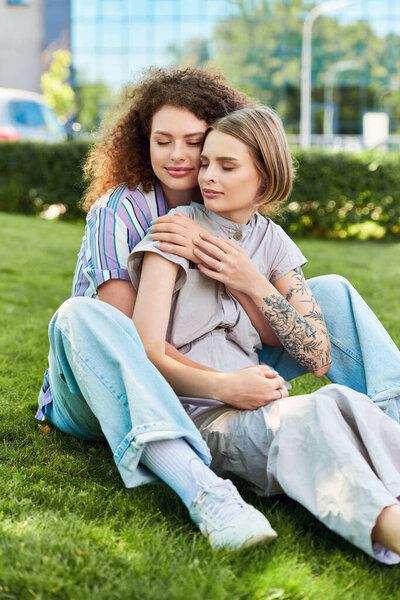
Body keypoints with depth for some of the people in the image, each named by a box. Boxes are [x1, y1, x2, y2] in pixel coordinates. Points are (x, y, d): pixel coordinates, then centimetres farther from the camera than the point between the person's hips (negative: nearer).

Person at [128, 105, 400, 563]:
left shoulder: (271, 241, 14)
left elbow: (318, 357, 7)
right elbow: (146, 353, -8)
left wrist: (254, 285, -5)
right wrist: (225, 386, -24)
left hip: (251, 409, 4)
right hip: (190, 415, -4)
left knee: (341, 402, -30)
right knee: (313, 416, -34)